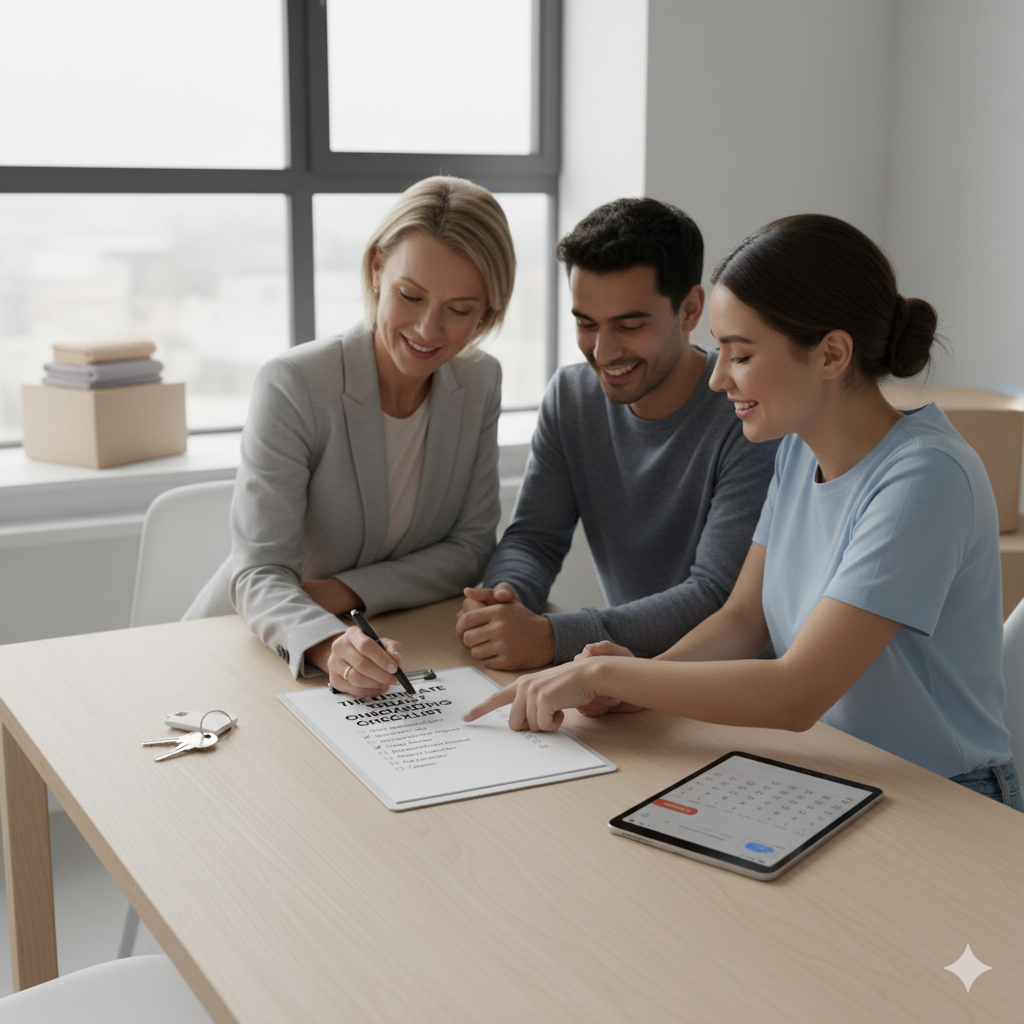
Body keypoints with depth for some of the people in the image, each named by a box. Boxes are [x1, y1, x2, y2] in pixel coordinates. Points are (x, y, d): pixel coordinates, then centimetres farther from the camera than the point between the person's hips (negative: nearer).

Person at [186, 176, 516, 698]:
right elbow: (260, 573, -22)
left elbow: (470, 546, -1)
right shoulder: (292, 386, -18)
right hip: (250, 645, -2)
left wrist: (347, 592, -16)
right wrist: (326, 646, -43)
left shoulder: (480, 381, -3)